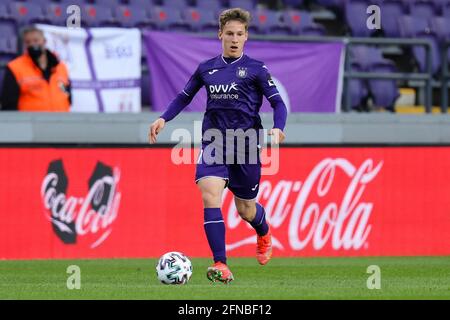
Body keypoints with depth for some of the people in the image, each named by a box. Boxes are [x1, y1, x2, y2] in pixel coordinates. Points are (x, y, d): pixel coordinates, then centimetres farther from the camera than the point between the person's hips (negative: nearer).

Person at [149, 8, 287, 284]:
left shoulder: (256, 69, -1)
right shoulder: (206, 69, 9)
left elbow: (278, 103, -4)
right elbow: (184, 97, 22)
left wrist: (278, 128, -23)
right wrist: (163, 119, 7)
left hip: (246, 144, -2)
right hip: (213, 143, 2)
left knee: (246, 209, 10)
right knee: (210, 194, -22)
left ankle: (264, 234, 50)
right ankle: (221, 266, -25)